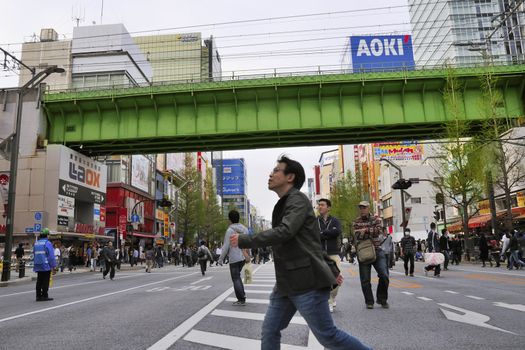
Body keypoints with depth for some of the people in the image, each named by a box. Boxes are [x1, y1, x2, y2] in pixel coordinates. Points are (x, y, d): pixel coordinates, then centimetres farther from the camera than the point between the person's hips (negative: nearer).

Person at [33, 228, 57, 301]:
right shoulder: (47, 243, -12)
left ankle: (38, 296, 15)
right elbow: (51, 255, -14)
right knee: (45, 281, -2)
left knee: (39, 281, 12)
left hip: (38, 266, 7)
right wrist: (53, 265, -9)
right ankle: (44, 296, 0)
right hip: (46, 265, -7)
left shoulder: (36, 243, 12)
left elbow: (34, 254, 17)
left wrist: (36, 264, 22)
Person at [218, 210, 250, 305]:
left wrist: (221, 258, -3)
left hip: (234, 258, -7)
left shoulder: (230, 230, -12)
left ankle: (241, 300, 3)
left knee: (236, 278, 2)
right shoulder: (245, 229, 7)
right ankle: (242, 295, 18)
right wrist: (248, 256, 20)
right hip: (243, 257, 7)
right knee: (237, 276, 21)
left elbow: (226, 246, -12)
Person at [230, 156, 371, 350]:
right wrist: (331, 269, 26)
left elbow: (284, 232, -25)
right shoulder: (284, 205, 19)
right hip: (287, 283, 9)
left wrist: (244, 240, -18)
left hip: (306, 281, -9)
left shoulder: (298, 199, -10)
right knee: (270, 330, 7)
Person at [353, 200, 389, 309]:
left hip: (377, 250, 0)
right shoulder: (356, 222, 5)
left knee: (384, 276, -7)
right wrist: (372, 232, -12)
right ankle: (369, 302, 18)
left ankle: (382, 299, 14)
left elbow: (379, 230, -13)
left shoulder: (376, 219, 7)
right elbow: (358, 235, -11)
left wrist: (366, 230, -14)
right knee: (365, 279, 3)